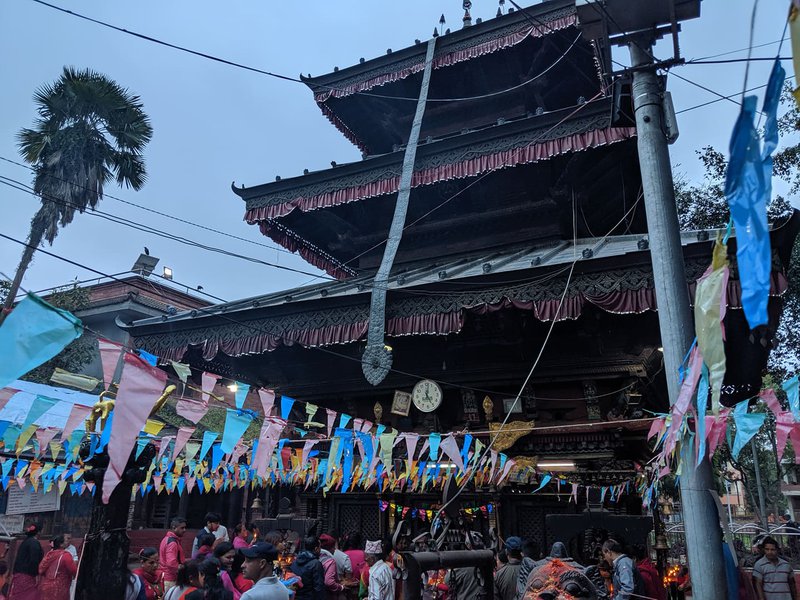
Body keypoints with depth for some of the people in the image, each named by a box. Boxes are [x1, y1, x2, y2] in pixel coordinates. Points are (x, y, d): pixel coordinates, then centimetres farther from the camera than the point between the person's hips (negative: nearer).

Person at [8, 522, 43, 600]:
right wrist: (37, 575, -15)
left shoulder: (25, 541, 14)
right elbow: (34, 560, -19)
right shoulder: (34, 542, -12)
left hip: (19, 573, 9)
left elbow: (21, 559, 18)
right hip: (27, 575, -9)